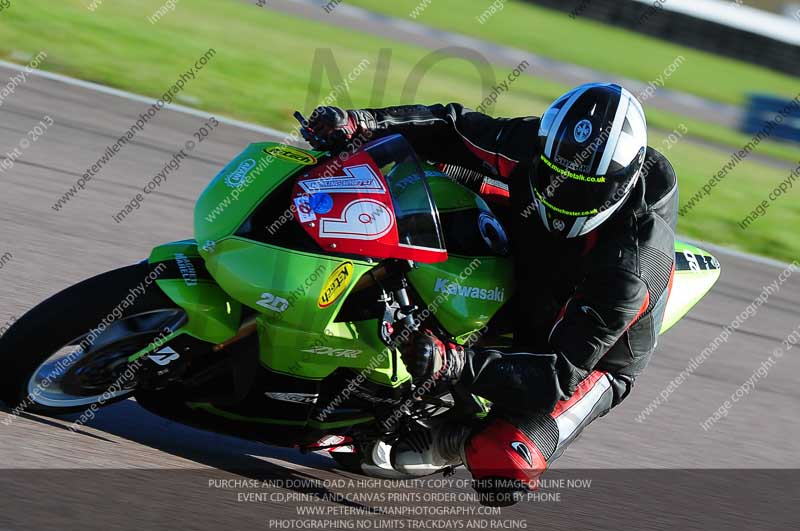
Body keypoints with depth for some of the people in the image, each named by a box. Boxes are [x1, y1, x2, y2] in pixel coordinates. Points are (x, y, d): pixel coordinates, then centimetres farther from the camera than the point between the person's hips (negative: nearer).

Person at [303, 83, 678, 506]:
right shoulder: (536, 146, -24)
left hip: (592, 361, -6)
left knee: (499, 466, -31)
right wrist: (361, 122, -24)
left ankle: (461, 440, 4)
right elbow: (454, 128, -9)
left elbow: (561, 374, -39)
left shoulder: (628, 268, -39)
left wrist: (457, 365, -51)